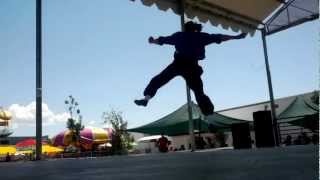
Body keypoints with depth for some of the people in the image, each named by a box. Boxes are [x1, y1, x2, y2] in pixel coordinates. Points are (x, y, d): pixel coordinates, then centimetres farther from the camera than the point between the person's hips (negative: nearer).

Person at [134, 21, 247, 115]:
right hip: (192, 66, 0)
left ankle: (146, 98, -9)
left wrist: (152, 41, 52)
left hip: (178, 64, 0)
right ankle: (209, 114, 0)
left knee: (158, 80, 8)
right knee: (198, 91, 5)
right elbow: (219, 38, 17)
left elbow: (162, 40, 32)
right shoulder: (201, 36, 18)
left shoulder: (179, 35, 23)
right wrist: (236, 37, 23)